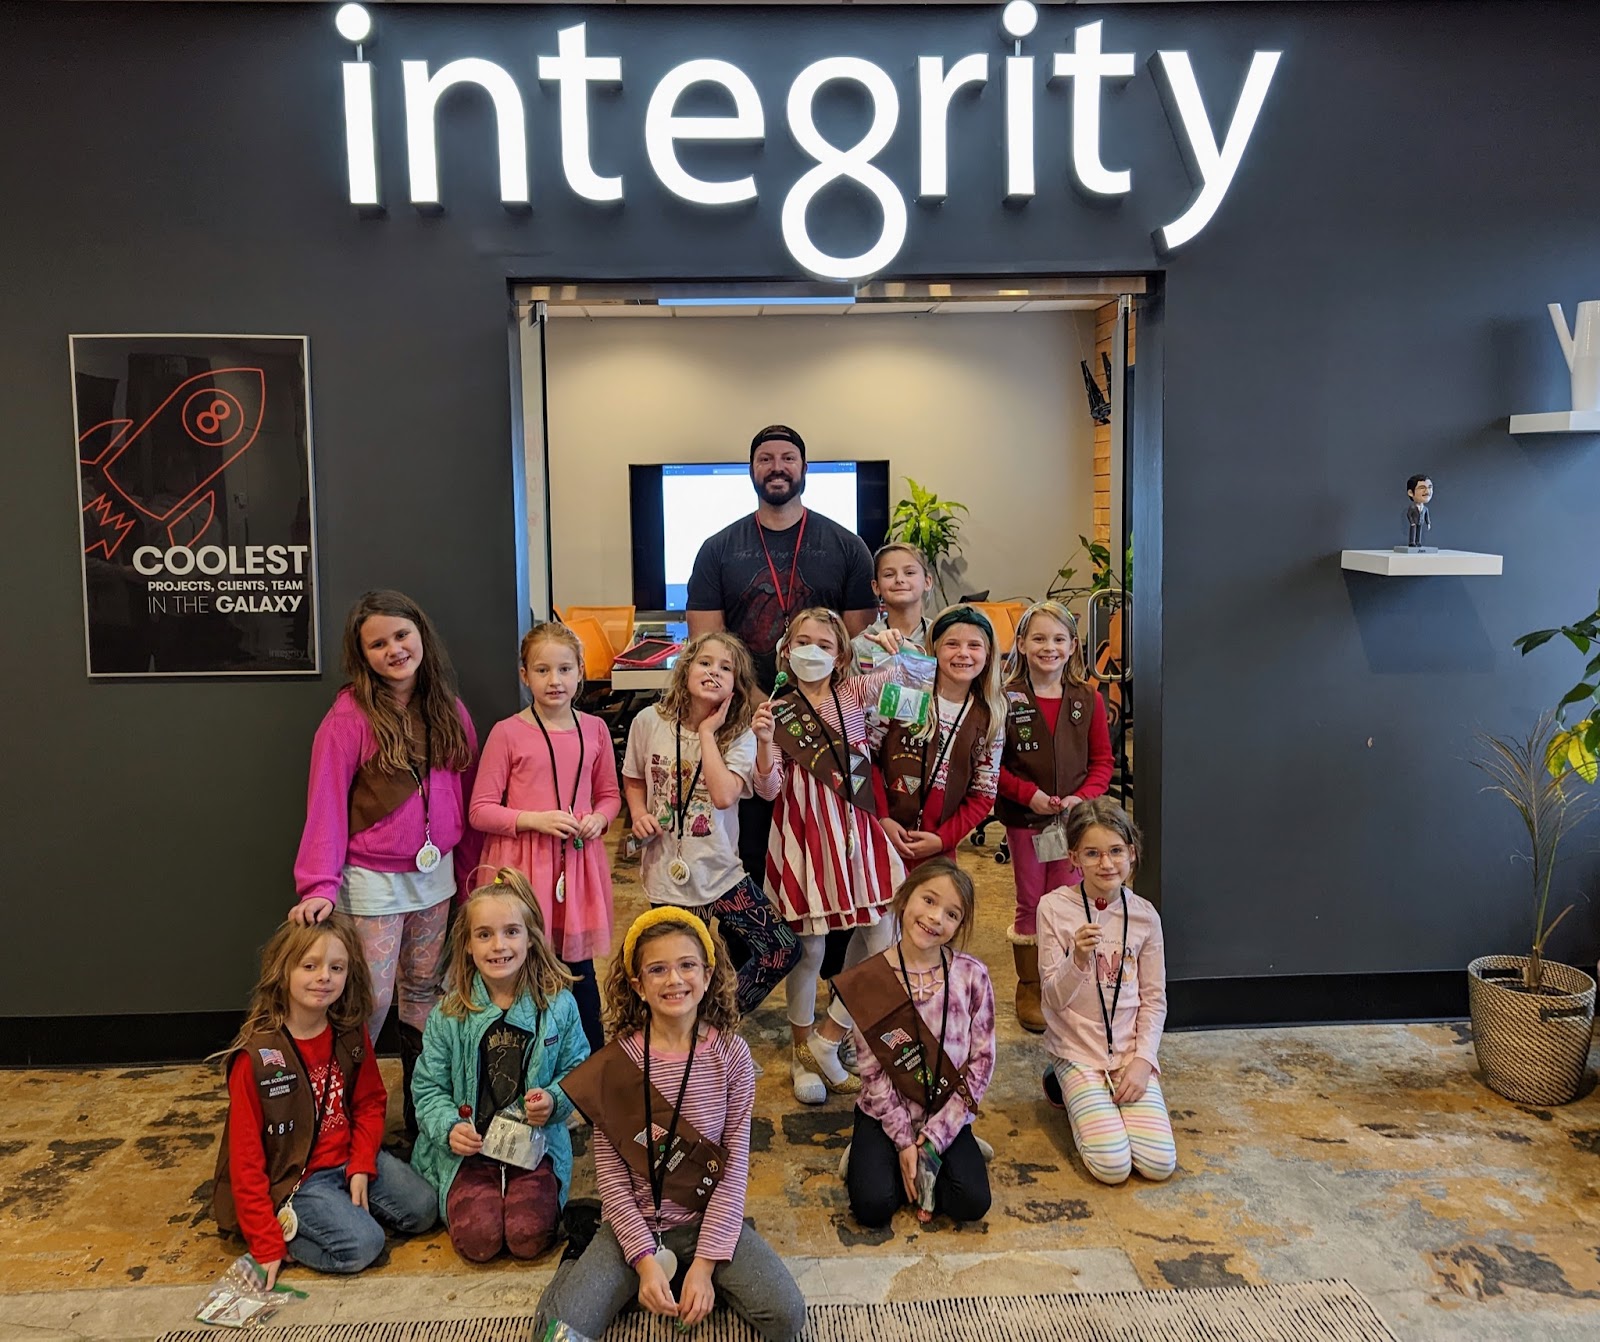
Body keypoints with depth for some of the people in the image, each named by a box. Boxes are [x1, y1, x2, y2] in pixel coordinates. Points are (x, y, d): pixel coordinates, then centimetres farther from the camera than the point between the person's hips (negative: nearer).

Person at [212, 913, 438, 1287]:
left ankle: (343, 1205, 11)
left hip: (349, 1158, 6)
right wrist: (267, 1244, -16)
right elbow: (245, 1157, -16)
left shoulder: (352, 1034, -2)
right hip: (292, 1179, -6)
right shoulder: (256, 1055, -19)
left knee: (422, 1208, -5)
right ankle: (287, 1227, 0)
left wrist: (361, 1167, -9)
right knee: (361, 1244, -22)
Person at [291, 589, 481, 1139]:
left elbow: (465, 795, 7)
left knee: (425, 994, 16)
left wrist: (472, 871, 9)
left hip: (435, 874, 5)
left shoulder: (448, 710, 2)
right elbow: (325, 805, -14)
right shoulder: (350, 716, -13)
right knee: (370, 1002, 0)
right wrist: (319, 886, -22)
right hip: (373, 881, -5)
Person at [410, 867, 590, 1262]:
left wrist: (554, 1100, -18)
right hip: (468, 1145, 1)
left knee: (528, 1238, -20)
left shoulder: (558, 1005, -3)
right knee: (478, 1239, -19)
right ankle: (456, 1198, 13)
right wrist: (449, 1127, -16)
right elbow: (429, 1087, 2)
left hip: (536, 1142, 0)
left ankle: (544, 1197, 12)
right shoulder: (449, 1015, -2)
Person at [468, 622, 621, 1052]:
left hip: (579, 863, 3)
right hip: (523, 865, -3)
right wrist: (535, 819, -17)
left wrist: (598, 819, -5)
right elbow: (480, 810, -5)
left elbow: (609, 794, 16)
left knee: (579, 969, 12)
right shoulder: (507, 733, -6)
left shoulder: (594, 729, 4)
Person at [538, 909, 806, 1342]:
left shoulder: (730, 1053, -9)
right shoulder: (615, 1063, -10)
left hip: (709, 1217, 2)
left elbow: (735, 1165, -7)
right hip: (636, 1223, -1)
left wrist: (704, 1264, -13)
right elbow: (610, 1175, -7)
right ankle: (583, 1262, 10)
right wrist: (644, 1260, -15)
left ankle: (687, 1275, 5)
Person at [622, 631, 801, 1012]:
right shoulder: (650, 722, -6)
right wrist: (639, 815, -11)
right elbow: (633, 781, 9)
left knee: (784, 950, -5)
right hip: (667, 870, 0)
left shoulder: (739, 735, -8)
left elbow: (724, 795, -25)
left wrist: (707, 731, -19)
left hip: (720, 869, 0)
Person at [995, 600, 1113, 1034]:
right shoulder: (1006, 699, -8)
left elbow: (1102, 760, 4)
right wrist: (1028, 794, -17)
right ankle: (1028, 989, 23)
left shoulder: (1088, 700, 0)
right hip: (1023, 819, -1)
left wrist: (1082, 797, -13)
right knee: (1029, 904, 10)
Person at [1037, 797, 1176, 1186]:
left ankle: (1098, 1097, 17)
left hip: (1130, 1050, 3)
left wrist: (1142, 1060, -9)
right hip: (1078, 1050, -3)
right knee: (1112, 1165, -16)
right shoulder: (1054, 908, -10)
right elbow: (1055, 998, -11)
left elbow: (1154, 1000, 4)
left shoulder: (1144, 915, -1)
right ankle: (1066, 1087, 13)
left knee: (1159, 1163, -11)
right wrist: (1078, 959, -30)